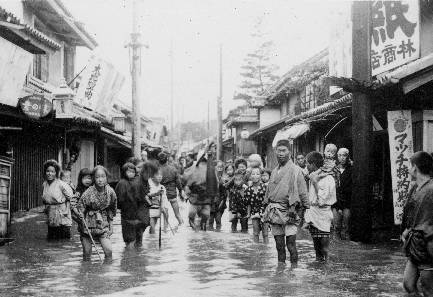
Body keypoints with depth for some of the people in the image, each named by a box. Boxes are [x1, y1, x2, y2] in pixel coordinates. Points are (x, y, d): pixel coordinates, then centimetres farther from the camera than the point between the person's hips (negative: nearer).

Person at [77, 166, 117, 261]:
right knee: (87, 253, 2)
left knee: (109, 251, -10)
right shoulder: (88, 192, -16)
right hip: (88, 224, -2)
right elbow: (80, 209, -8)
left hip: (103, 225, 2)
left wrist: (111, 226, 10)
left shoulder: (110, 192, -5)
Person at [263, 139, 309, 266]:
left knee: (291, 241, -9)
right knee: (279, 243, 9)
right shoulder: (275, 171, 16)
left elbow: (302, 191, -3)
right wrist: (268, 207, 18)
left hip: (288, 210, -5)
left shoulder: (295, 170, -3)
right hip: (274, 211, 6)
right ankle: (280, 264, 17)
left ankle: (294, 265, -1)